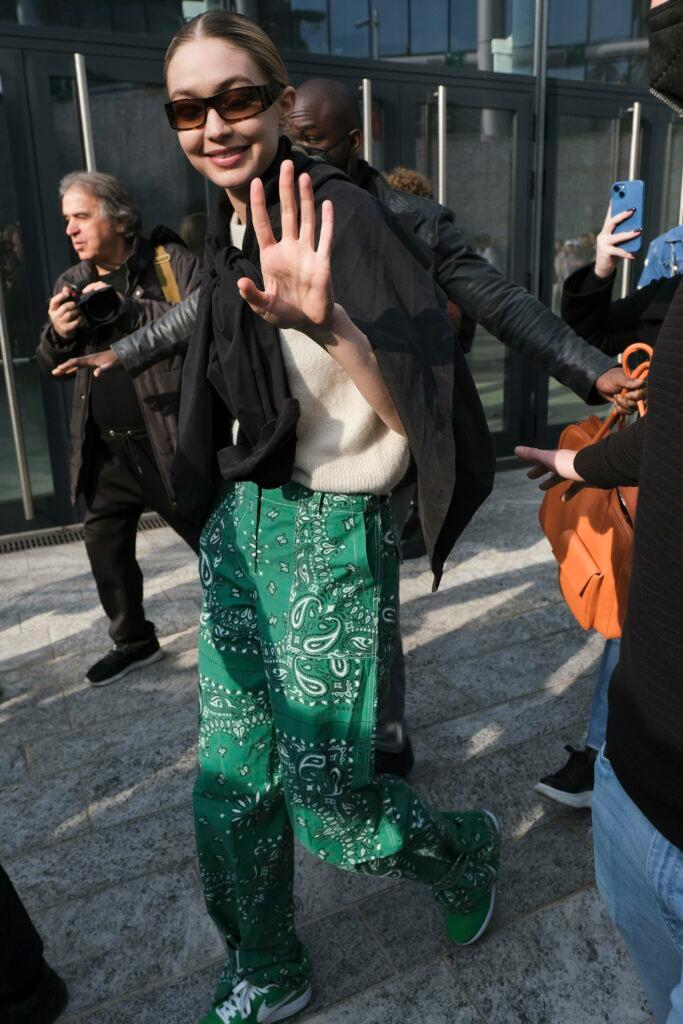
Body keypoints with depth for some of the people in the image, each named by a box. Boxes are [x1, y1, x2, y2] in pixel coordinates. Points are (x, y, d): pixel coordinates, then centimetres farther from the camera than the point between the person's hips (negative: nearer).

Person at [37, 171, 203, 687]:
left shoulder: (171, 261, -6)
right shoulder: (72, 282, 12)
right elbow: (53, 365, 15)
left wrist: (130, 310, -22)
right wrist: (58, 334, -7)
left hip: (170, 439, -6)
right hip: (107, 445, 7)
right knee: (105, 542, 15)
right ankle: (133, 640, 35)